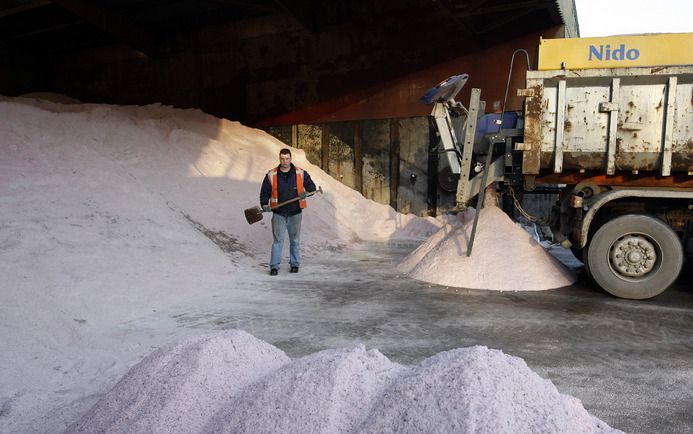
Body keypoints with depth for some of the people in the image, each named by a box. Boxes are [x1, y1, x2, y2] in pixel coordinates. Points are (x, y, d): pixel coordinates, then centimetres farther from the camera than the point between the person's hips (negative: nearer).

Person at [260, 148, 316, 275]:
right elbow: (264, 192, 6)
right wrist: (264, 204, -11)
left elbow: (312, 186, 8)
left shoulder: (301, 173, 1)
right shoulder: (271, 175, 0)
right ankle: (274, 266, 3)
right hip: (278, 214, -1)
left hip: (295, 213, 1)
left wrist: (306, 193, -13)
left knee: (295, 240, 10)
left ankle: (295, 264, 22)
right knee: (278, 240, -3)